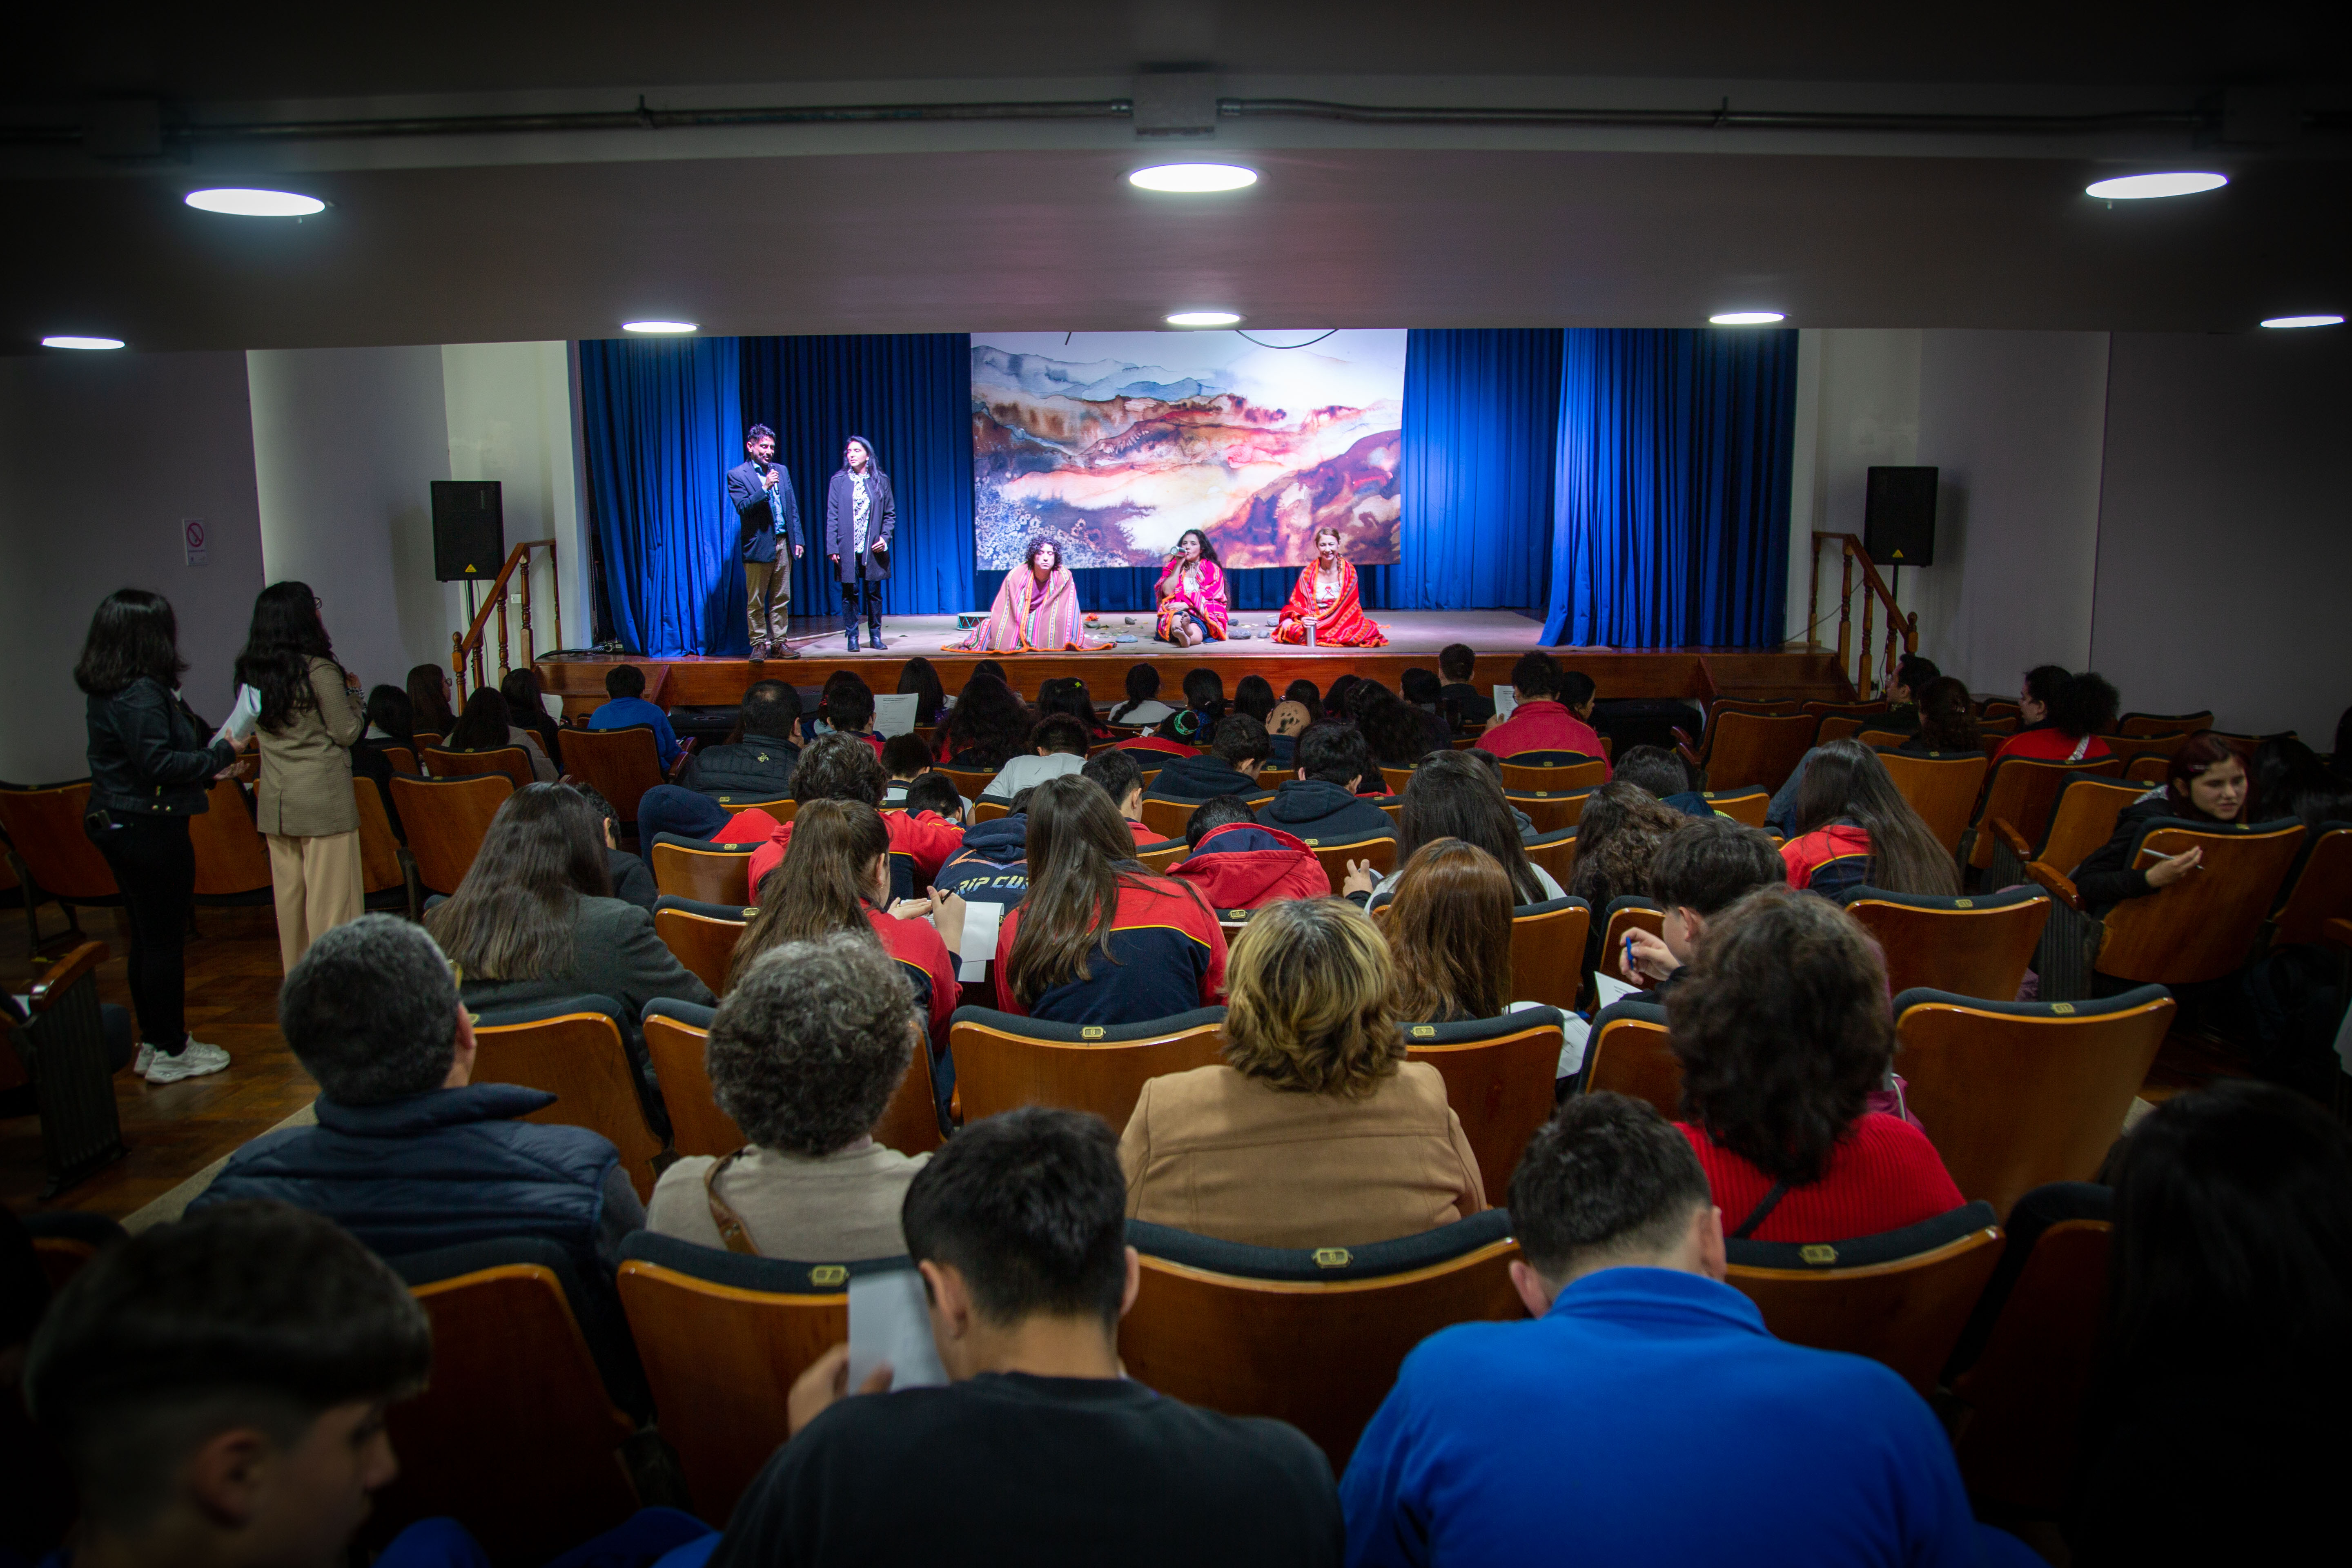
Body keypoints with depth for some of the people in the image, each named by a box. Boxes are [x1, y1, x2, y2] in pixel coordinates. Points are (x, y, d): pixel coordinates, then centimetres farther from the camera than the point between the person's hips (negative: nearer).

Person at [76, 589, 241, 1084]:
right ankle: (171, 1052, 8)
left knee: (147, 938, 17)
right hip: (150, 830, -10)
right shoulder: (141, 693, -20)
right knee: (165, 940, -1)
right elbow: (159, 762, -23)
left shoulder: (107, 690, 11)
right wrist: (220, 755, -12)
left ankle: (153, 1043, 26)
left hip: (117, 825, 10)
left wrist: (207, 765, 14)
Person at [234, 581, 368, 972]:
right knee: (331, 897, 1)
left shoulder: (250, 672, 4)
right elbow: (347, 733, -9)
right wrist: (352, 694, 8)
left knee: (288, 896, 14)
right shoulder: (320, 671, -15)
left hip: (274, 803, 7)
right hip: (323, 800, -6)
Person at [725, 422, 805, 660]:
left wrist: (797, 539, 10)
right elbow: (743, 508, -13)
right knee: (756, 601, 0)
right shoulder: (737, 475, -3)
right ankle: (759, 644, 8)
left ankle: (778, 643, 13)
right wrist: (765, 488, -22)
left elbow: (793, 507, 16)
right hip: (759, 546, -5)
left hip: (783, 544, 5)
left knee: (781, 599, 7)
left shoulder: (782, 470, 14)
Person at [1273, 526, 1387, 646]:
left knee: (1365, 629, -30)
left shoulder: (1349, 570, -2)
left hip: (1341, 622, 1)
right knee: (1289, 625, -29)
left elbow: (1352, 604, 1)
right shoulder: (1308, 573, -3)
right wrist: (1303, 618, -25)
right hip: (1314, 622, -1)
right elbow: (1298, 602, -3)